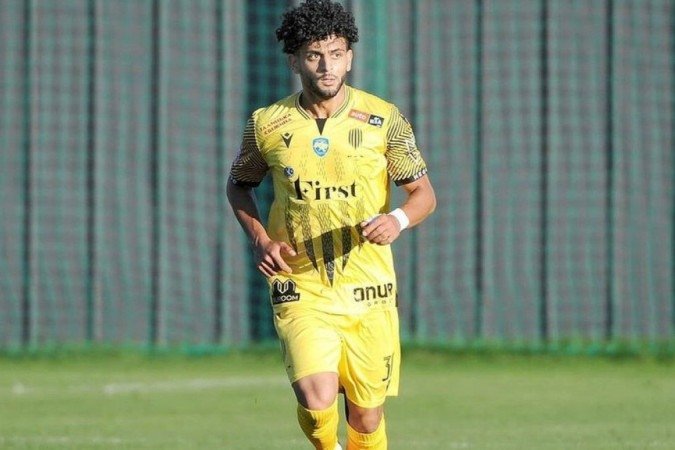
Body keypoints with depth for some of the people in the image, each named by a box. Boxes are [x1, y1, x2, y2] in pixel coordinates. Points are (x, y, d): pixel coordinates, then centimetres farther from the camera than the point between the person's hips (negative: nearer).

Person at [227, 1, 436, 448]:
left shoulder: (383, 120, -3)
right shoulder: (267, 125, -1)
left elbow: (424, 193, 3)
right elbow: (239, 185, 17)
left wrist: (399, 219, -20)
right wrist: (260, 239, -1)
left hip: (368, 291, 1)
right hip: (300, 290, -1)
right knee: (317, 401, -20)